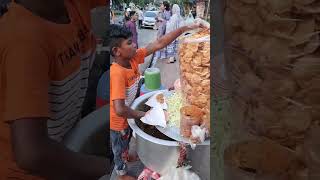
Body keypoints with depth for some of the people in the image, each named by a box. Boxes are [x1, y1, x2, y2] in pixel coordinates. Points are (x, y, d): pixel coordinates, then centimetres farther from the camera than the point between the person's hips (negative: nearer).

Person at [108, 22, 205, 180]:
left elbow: (159, 44, -17)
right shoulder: (117, 73, -39)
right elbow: (119, 110, -44)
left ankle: (125, 157, 63)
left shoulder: (133, 57, -18)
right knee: (120, 147, 20)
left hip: (125, 115, 7)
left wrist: (185, 28, -22)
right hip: (117, 120, -7)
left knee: (126, 141, 33)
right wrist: (142, 114, -27)